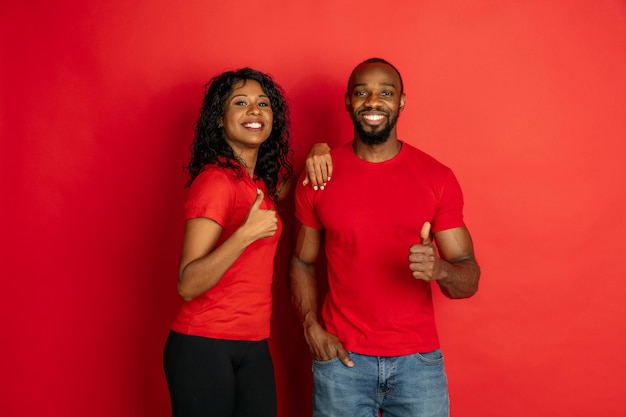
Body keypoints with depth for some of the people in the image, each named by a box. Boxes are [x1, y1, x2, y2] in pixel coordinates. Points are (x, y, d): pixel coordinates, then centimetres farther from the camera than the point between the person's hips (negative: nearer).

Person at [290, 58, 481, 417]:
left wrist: (439, 269, -23)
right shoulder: (320, 175, -1)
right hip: (342, 358, 0)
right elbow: (303, 263, 8)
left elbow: (469, 278, -1)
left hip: (418, 360, 0)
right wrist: (311, 326, -6)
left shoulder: (437, 178, -3)